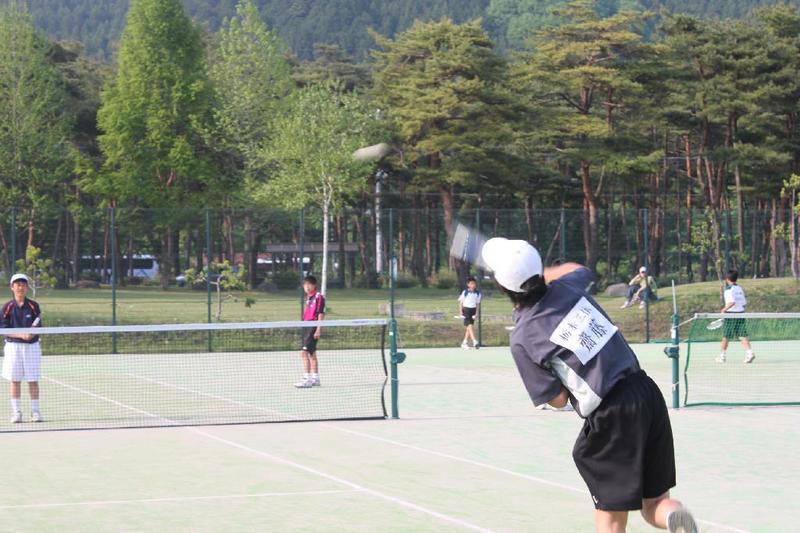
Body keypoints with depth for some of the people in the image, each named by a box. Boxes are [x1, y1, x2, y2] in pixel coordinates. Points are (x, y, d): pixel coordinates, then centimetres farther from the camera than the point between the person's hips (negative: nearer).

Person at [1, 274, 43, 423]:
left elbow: (39, 327, 1)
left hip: (32, 345, 0)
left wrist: (32, 333, -22)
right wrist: (21, 335, -18)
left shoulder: (33, 306, 2)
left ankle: (35, 411, 7)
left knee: (33, 380, 1)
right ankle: (16, 412, 8)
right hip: (13, 346, 0)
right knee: (15, 380, 2)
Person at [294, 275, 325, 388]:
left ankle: (307, 379, -17)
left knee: (304, 352, -16)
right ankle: (315, 379, 24)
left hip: (313, 327, -9)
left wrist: (318, 329, -18)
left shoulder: (318, 297, -11)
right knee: (311, 354, 15)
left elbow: (321, 314, -14)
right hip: (306, 327, 9)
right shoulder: (308, 298, 15)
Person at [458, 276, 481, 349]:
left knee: (468, 327, 9)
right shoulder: (465, 292, -7)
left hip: (473, 310, 5)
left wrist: (476, 313, 4)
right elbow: (461, 302, -1)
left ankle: (465, 342, 17)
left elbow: (478, 304, 9)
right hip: (466, 309, -5)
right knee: (470, 325, -14)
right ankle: (474, 341, -23)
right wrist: (461, 311, -5)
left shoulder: (477, 293, 4)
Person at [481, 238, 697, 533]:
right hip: (648, 391, 6)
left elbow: (558, 399, -1)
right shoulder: (566, 288, 5)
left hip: (611, 416, -6)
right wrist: (539, 274, 42)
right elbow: (579, 268, 33)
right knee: (655, 505, 14)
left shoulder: (522, 341, -9)